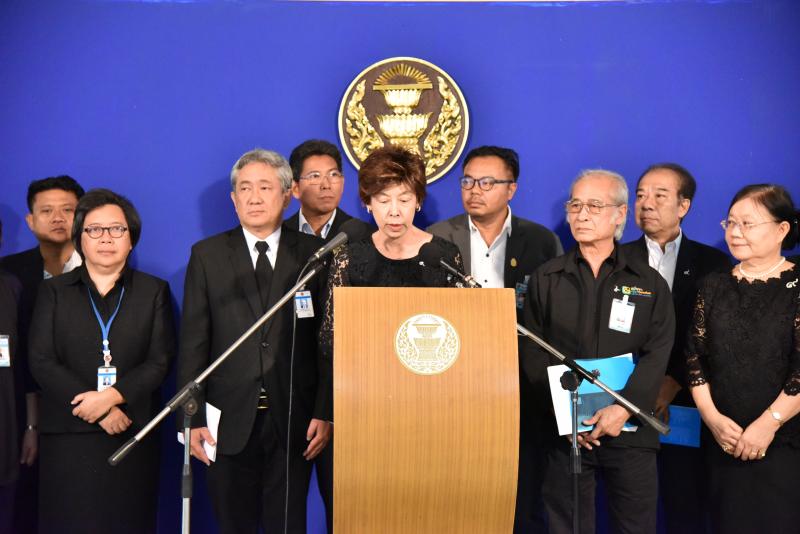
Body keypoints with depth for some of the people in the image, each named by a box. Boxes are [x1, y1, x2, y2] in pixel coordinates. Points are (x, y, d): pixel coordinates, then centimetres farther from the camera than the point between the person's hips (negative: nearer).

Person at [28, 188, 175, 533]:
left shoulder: (154, 291, 9)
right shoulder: (53, 292, 9)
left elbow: (160, 361, 0)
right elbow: (41, 362, -1)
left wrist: (112, 396, -15)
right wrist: (97, 409, -10)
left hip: (135, 436, 0)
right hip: (69, 438, 0)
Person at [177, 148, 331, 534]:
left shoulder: (313, 253, 3)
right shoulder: (207, 255, 5)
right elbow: (193, 343, 2)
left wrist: (325, 413, -4)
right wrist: (193, 418, -3)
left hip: (293, 422, 0)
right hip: (229, 421, 1)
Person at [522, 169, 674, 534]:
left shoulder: (649, 283, 6)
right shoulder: (546, 279, 7)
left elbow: (657, 356, -3)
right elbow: (532, 353, 2)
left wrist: (624, 409, -16)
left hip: (630, 430, 0)